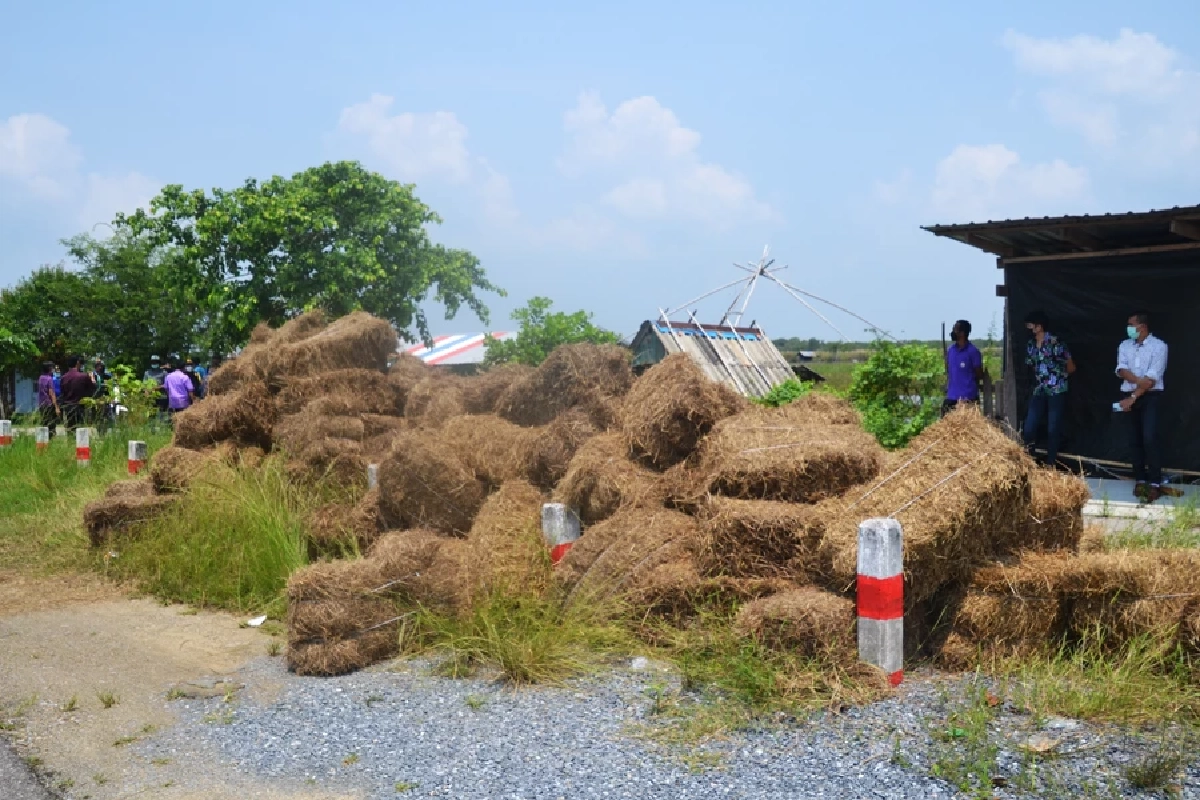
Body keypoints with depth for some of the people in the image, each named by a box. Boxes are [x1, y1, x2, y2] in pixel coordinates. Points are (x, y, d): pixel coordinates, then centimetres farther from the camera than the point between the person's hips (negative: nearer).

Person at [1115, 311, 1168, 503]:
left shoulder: (1158, 346, -7)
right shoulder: (1125, 346, 9)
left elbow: (1152, 378, -14)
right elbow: (1121, 370, -4)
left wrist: (1132, 398, -17)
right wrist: (1139, 380, -21)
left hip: (1150, 396, -5)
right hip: (1130, 396, 5)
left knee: (1149, 438, -16)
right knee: (1137, 439, 7)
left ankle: (1155, 484, -14)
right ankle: (1140, 480, 14)